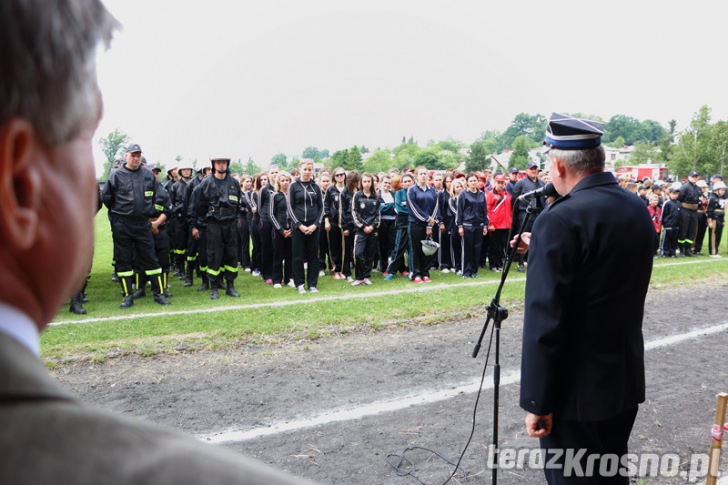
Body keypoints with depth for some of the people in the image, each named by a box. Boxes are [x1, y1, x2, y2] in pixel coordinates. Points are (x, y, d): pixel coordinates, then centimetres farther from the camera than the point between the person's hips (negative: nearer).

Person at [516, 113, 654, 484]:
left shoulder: (560, 220, -22)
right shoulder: (638, 210, 3)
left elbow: (544, 320, -25)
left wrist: (537, 400, -17)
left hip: (577, 389, -7)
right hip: (627, 380, 8)